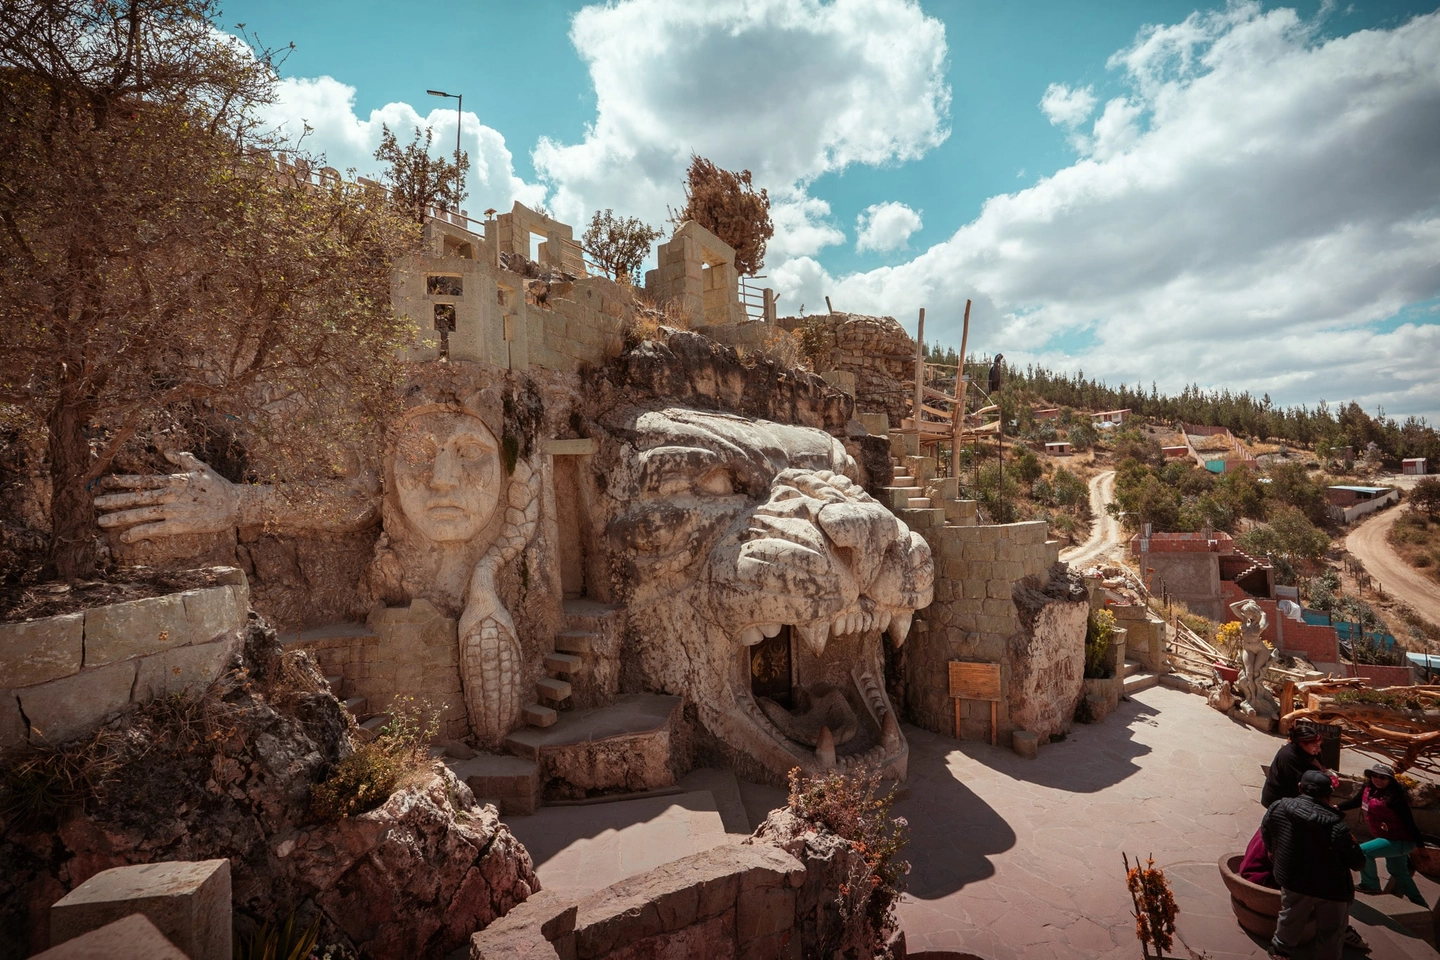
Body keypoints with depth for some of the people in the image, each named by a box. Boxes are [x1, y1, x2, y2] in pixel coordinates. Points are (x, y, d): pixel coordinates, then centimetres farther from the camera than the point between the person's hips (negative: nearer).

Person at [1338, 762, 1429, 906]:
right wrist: (1337, 808, -3)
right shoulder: (1369, 788, -7)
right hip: (1394, 839, 9)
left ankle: (1371, 885, 6)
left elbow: (1409, 822, -24)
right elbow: (1356, 801, 9)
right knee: (1399, 873, 24)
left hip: (1401, 840, -9)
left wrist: (1420, 846, -20)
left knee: (1362, 851, -16)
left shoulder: (1394, 797, -29)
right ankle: (1420, 905, 42)